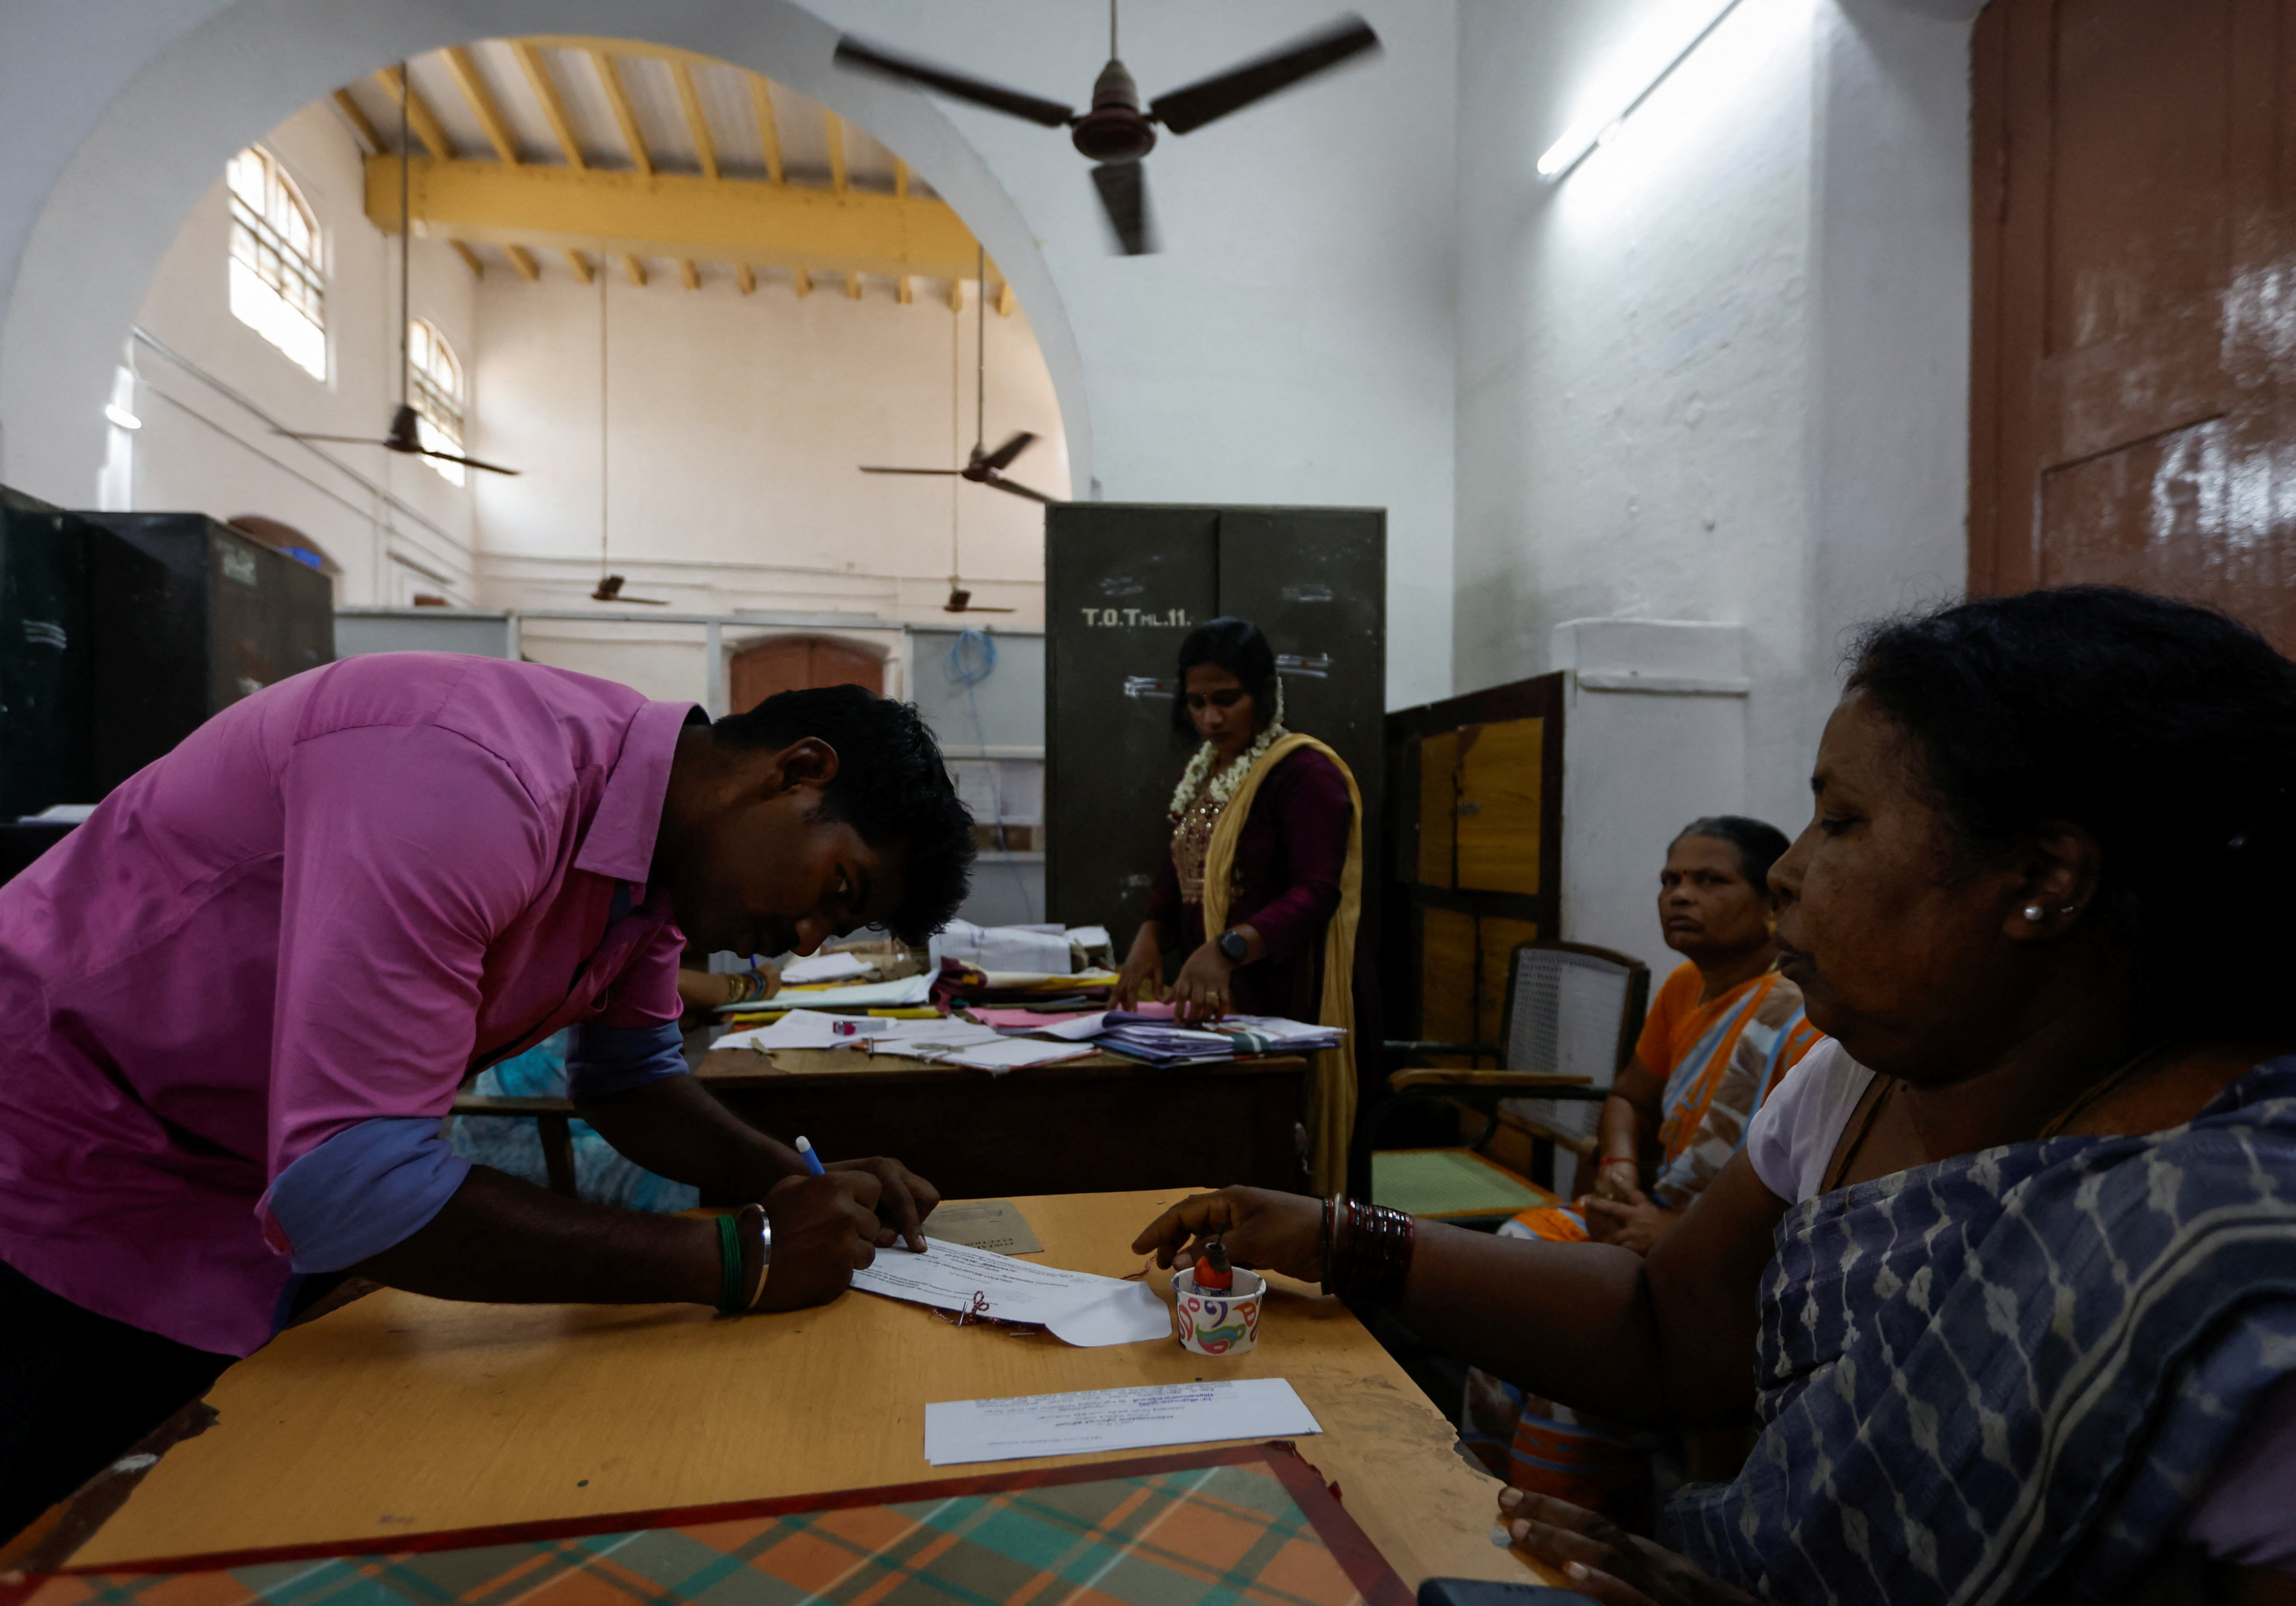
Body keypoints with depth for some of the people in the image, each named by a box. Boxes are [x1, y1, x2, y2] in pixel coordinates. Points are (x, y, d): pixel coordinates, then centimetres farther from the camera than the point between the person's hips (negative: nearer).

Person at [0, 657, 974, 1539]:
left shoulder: (659, 847, -8)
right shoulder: (476, 780, -36)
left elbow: (629, 1077, 5)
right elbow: (346, 1189, -38)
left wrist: (799, 1188, -13)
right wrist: (739, 1260, -32)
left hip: (268, 1185, 8)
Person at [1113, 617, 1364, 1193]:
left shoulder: (1305, 772, -11)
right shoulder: (1203, 773, 15)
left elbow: (1316, 893, -20)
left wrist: (1229, 949, -34)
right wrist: (1151, 935, -1)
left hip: (1277, 1001, -7)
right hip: (1208, 1001, 7)